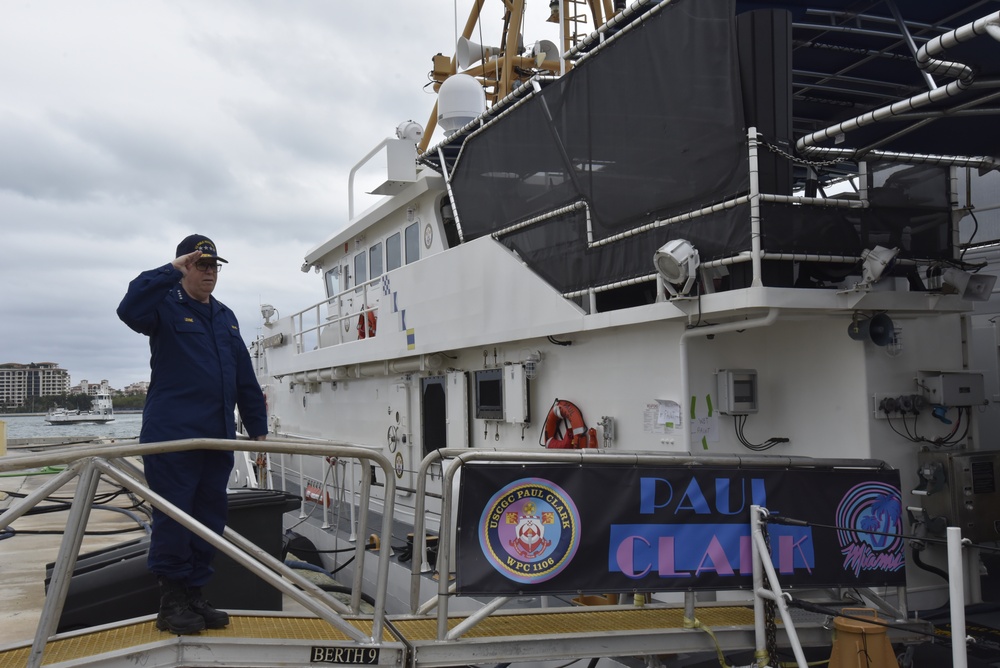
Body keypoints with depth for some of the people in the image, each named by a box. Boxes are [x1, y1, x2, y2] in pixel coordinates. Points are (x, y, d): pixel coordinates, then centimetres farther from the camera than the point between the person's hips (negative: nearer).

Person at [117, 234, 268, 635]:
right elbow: (130, 309, -24)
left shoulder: (225, 318, 20)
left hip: (217, 437, 7)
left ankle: (194, 596, 19)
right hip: (172, 436, -6)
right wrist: (171, 270, -22)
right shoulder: (166, 307, 0)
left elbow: (246, 379, 21)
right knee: (173, 520, -3)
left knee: (210, 519, 9)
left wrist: (257, 427, 18)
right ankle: (171, 604, 7)